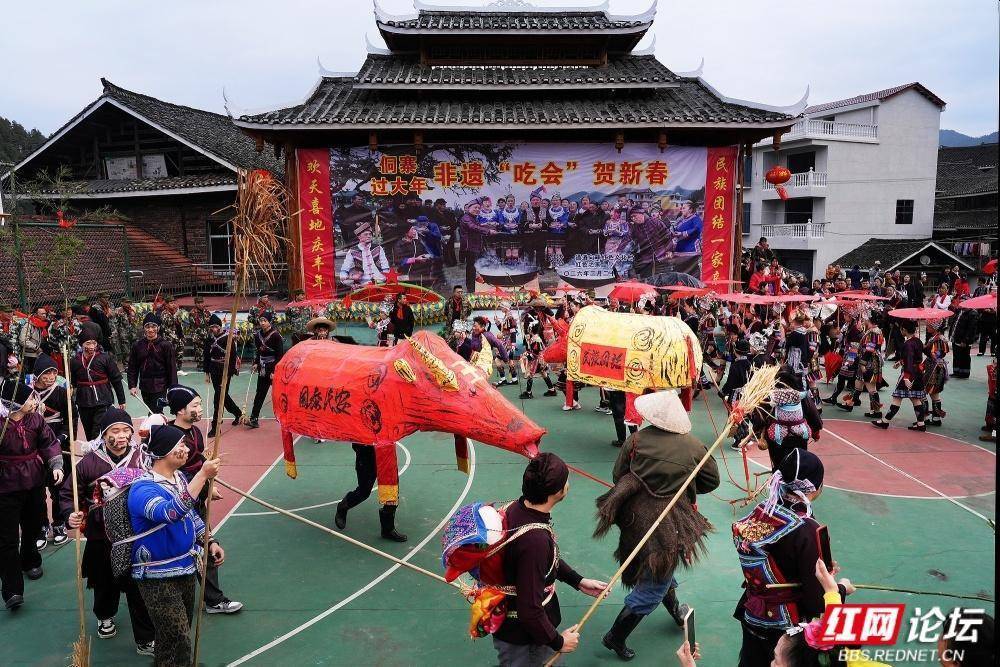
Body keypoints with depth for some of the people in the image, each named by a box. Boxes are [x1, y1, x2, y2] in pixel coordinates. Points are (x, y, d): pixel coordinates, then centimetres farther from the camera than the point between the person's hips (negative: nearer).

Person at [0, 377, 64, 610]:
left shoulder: (35, 418, -5)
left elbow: (49, 442, 0)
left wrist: (56, 465, -13)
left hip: (34, 482, 5)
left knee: (33, 527, 21)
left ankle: (30, 562, 48)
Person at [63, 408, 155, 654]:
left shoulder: (142, 458, -10)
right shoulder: (89, 462, -11)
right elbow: (68, 494, 1)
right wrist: (71, 514, -16)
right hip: (102, 539, 1)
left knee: (140, 588, 2)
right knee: (105, 583, 23)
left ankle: (146, 640, 16)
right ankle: (105, 616, 54)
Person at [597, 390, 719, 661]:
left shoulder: (636, 439, -11)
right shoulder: (694, 446, -13)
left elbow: (618, 477, -2)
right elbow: (712, 481, 2)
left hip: (634, 515, 4)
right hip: (669, 524, -4)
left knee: (661, 569, 30)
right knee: (654, 584, 12)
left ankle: (675, 611, 53)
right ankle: (616, 637, 18)